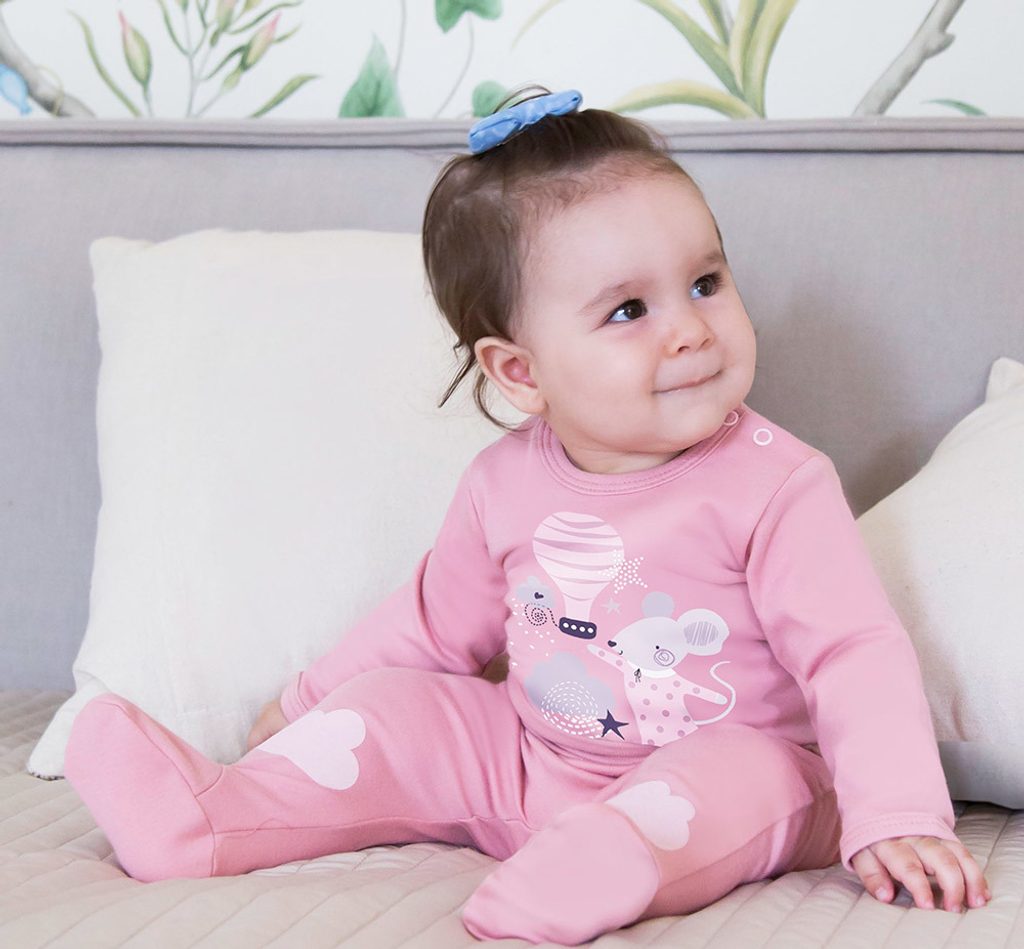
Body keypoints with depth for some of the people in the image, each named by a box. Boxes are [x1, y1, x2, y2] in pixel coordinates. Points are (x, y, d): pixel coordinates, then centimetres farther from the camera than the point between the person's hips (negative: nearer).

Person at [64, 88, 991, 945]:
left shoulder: (775, 485, -17)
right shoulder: (504, 487, -3)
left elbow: (857, 652, -20)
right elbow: (435, 626, 14)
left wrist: (895, 817, -32)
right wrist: (307, 706, 17)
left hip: (737, 761, -4)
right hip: (529, 764, 5)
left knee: (750, 776, -34)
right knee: (392, 703, -5)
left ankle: (610, 861, -56)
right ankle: (202, 821, -8)